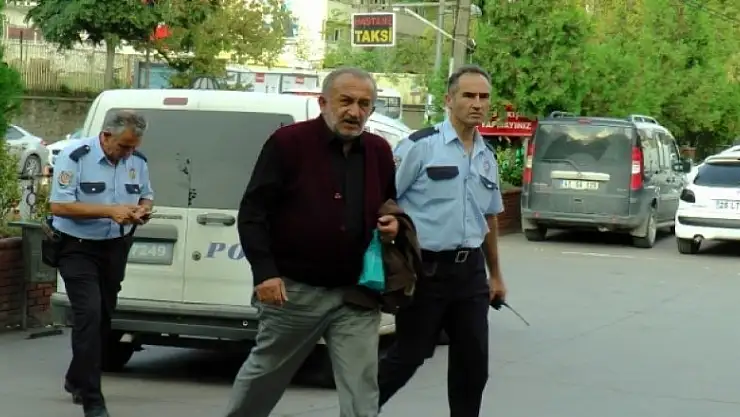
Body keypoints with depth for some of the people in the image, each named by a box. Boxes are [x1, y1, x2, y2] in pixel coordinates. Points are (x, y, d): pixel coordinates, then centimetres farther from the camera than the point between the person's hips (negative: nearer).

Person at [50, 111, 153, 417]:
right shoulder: (75, 157, -16)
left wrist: (142, 210, -10)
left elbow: (146, 195, 16)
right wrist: (110, 211, -27)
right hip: (78, 249, -6)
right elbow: (58, 206, -21)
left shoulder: (137, 161, 1)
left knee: (104, 316, 13)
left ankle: (77, 381, 34)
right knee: (90, 314, -16)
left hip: (115, 248, 6)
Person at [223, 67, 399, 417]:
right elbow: (253, 212, -9)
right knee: (265, 374, 14)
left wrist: (394, 221, -1)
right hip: (294, 289, -3)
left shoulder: (379, 151, 6)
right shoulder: (288, 142, -9)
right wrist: (265, 272, -18)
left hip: (356, 293, 3)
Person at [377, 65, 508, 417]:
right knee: (408, 355, 1)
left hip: (470, 272, 6)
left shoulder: (487, 158, 13)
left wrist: (495, 274, 24)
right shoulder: (420, 146, -9)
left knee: (473, 361, 8)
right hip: (427, 268, -6)